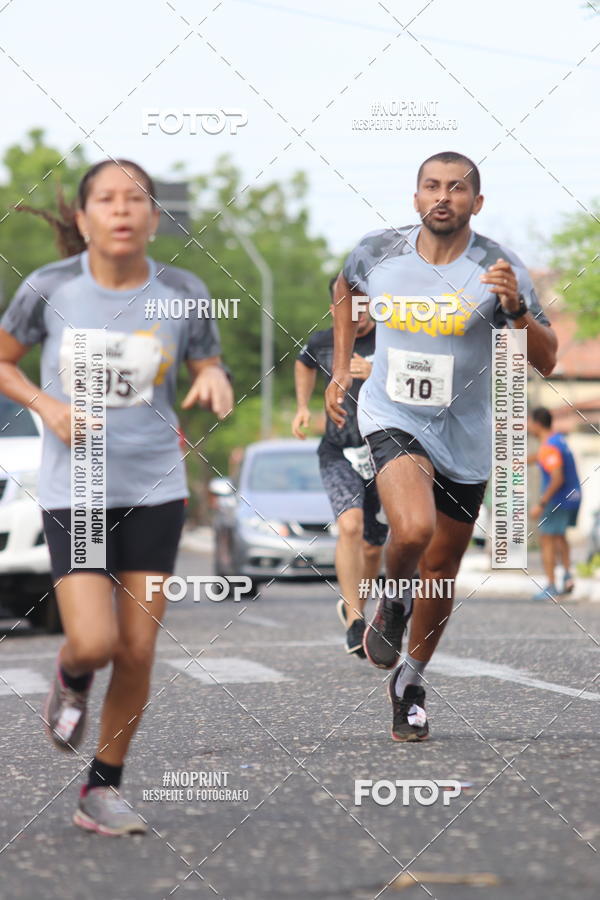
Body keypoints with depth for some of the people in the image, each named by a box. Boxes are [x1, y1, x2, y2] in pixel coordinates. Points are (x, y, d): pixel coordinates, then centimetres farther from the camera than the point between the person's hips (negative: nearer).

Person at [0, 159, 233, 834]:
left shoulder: (183, 295, -5)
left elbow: (210, 370, 9)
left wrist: (215, 383, -15)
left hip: (154, 490, 2)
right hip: (73, 492, -2)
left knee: (138, 651, 0)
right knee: (94, 643, -14)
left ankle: (103, 790, 18)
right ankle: (71, 678, 25)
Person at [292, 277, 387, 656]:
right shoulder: (322, 343, 2)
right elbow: (305, 363, 27)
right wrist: (303, 407, 16)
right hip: (339, 453, 0)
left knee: (372, 547, 10)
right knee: (350, 525, -26)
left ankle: (355, 607, 40)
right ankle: (355, 624, -27)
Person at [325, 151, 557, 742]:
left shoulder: (498, 270, -13)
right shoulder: (378, 252, -7)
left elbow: (546, 361, -15)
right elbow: (346, 291, 18)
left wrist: (516, 309, -32)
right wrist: (340, 369, 12)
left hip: (464, 436, 1)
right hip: (392, 418, -1)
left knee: (440, 572, 12)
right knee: (413, 528, -30)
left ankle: (411, 682, 36)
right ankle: (392, 599, 4)